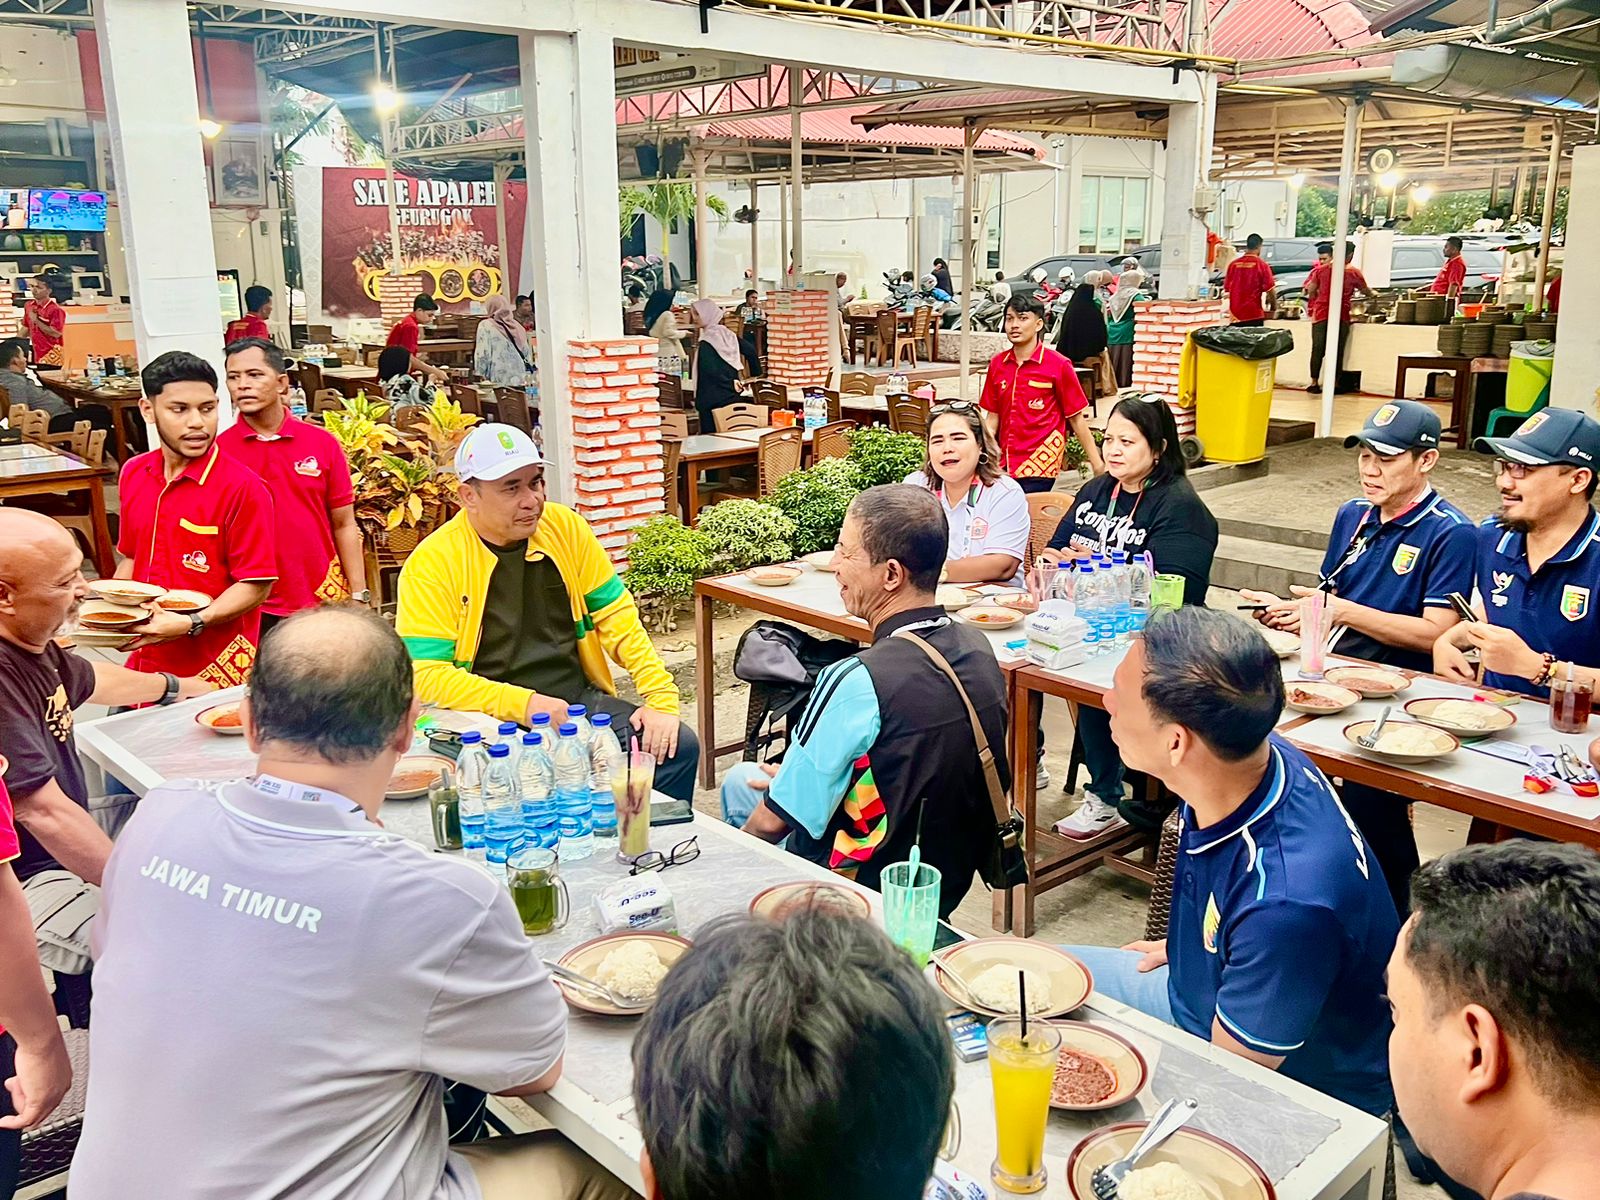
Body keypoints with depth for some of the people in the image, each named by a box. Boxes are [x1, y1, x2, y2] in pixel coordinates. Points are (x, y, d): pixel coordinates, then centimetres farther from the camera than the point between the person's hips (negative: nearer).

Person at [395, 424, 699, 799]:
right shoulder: (430, 564, -8)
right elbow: (427, 676, -13)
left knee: (677, 747, -14)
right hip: (491, 720, -4)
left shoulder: (566, 528, 4)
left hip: (581, 700, 4)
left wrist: (662, 698, -7)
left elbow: (618, 620, 6)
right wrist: (522, 704, -23)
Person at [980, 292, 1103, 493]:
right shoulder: (997, 364, 8)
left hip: (1040, 466, -4)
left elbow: (1076, 419, -1)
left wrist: (1097, 464, -1)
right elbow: (993, 418, 12)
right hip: (1004, 465, 4)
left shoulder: (1058, 365, -5)